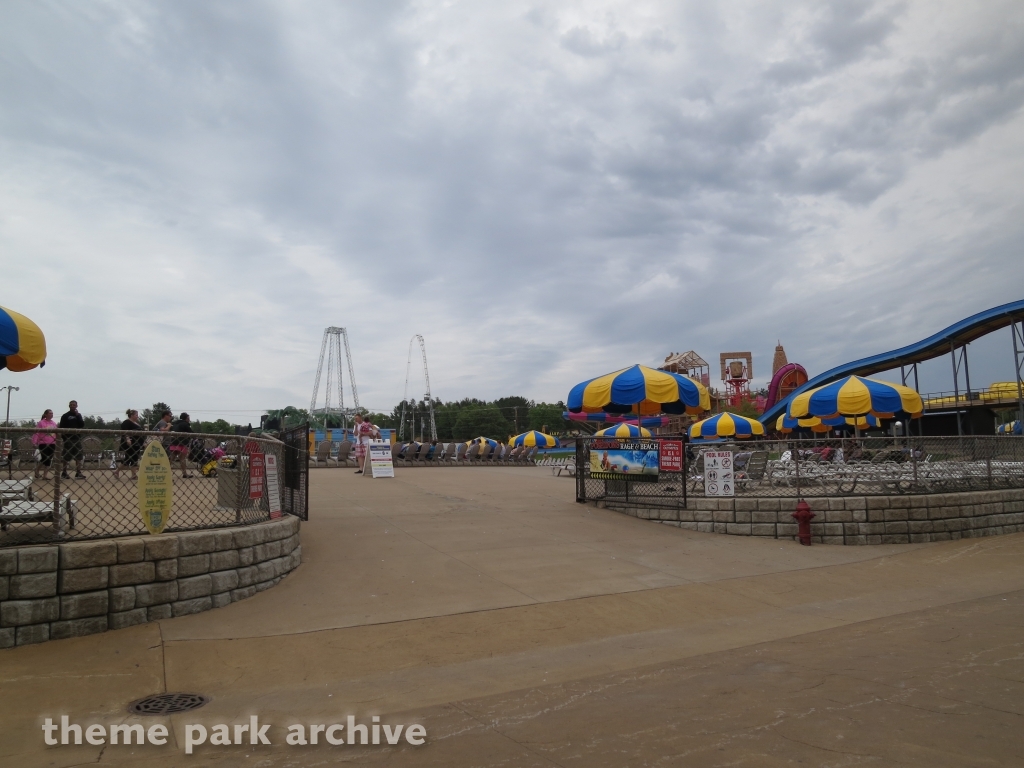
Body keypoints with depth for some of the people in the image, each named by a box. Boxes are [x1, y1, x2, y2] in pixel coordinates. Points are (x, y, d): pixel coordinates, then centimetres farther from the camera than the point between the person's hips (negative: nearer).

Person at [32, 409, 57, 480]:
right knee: (44, 458, -7)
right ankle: (37, 470, 22)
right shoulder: (41, 423, -4)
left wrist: (57, 442, 13)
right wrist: (35, 443, -14)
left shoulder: (54, 423, 11)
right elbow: (36, 433, -8)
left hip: (52, 444, 5)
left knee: (49, 459, 4)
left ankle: (45, 475, 10)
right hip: (43, 444, -5)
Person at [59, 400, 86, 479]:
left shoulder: (78, 415, 14)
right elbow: (62, 428, -3)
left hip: (77, 438, 4)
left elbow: (82, 425, 1)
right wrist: (64, 438, -11)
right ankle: (64, 473, 10)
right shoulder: (65, 416, 1)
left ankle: (78, 473, 2)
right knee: (66, 457, 1)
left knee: (79, 457, 0)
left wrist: (77, 416, -6)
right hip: (68, 439, -4)